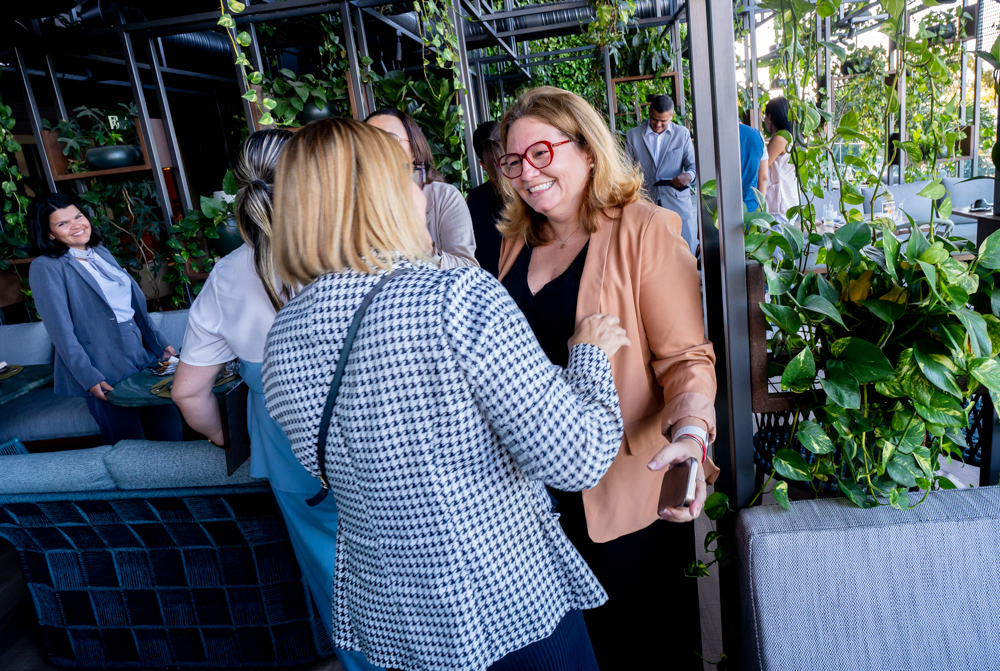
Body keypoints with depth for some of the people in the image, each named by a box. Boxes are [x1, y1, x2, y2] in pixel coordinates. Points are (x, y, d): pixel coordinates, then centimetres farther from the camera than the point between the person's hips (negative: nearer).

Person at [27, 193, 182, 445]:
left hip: (141, 355, 6)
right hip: (104, 372, -6)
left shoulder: (101, 252, 13)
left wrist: (160, 344, 16)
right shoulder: (45, 267, -6)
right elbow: (61, 330, -12)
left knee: (169, 429, 8)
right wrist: (89, 378, -18)